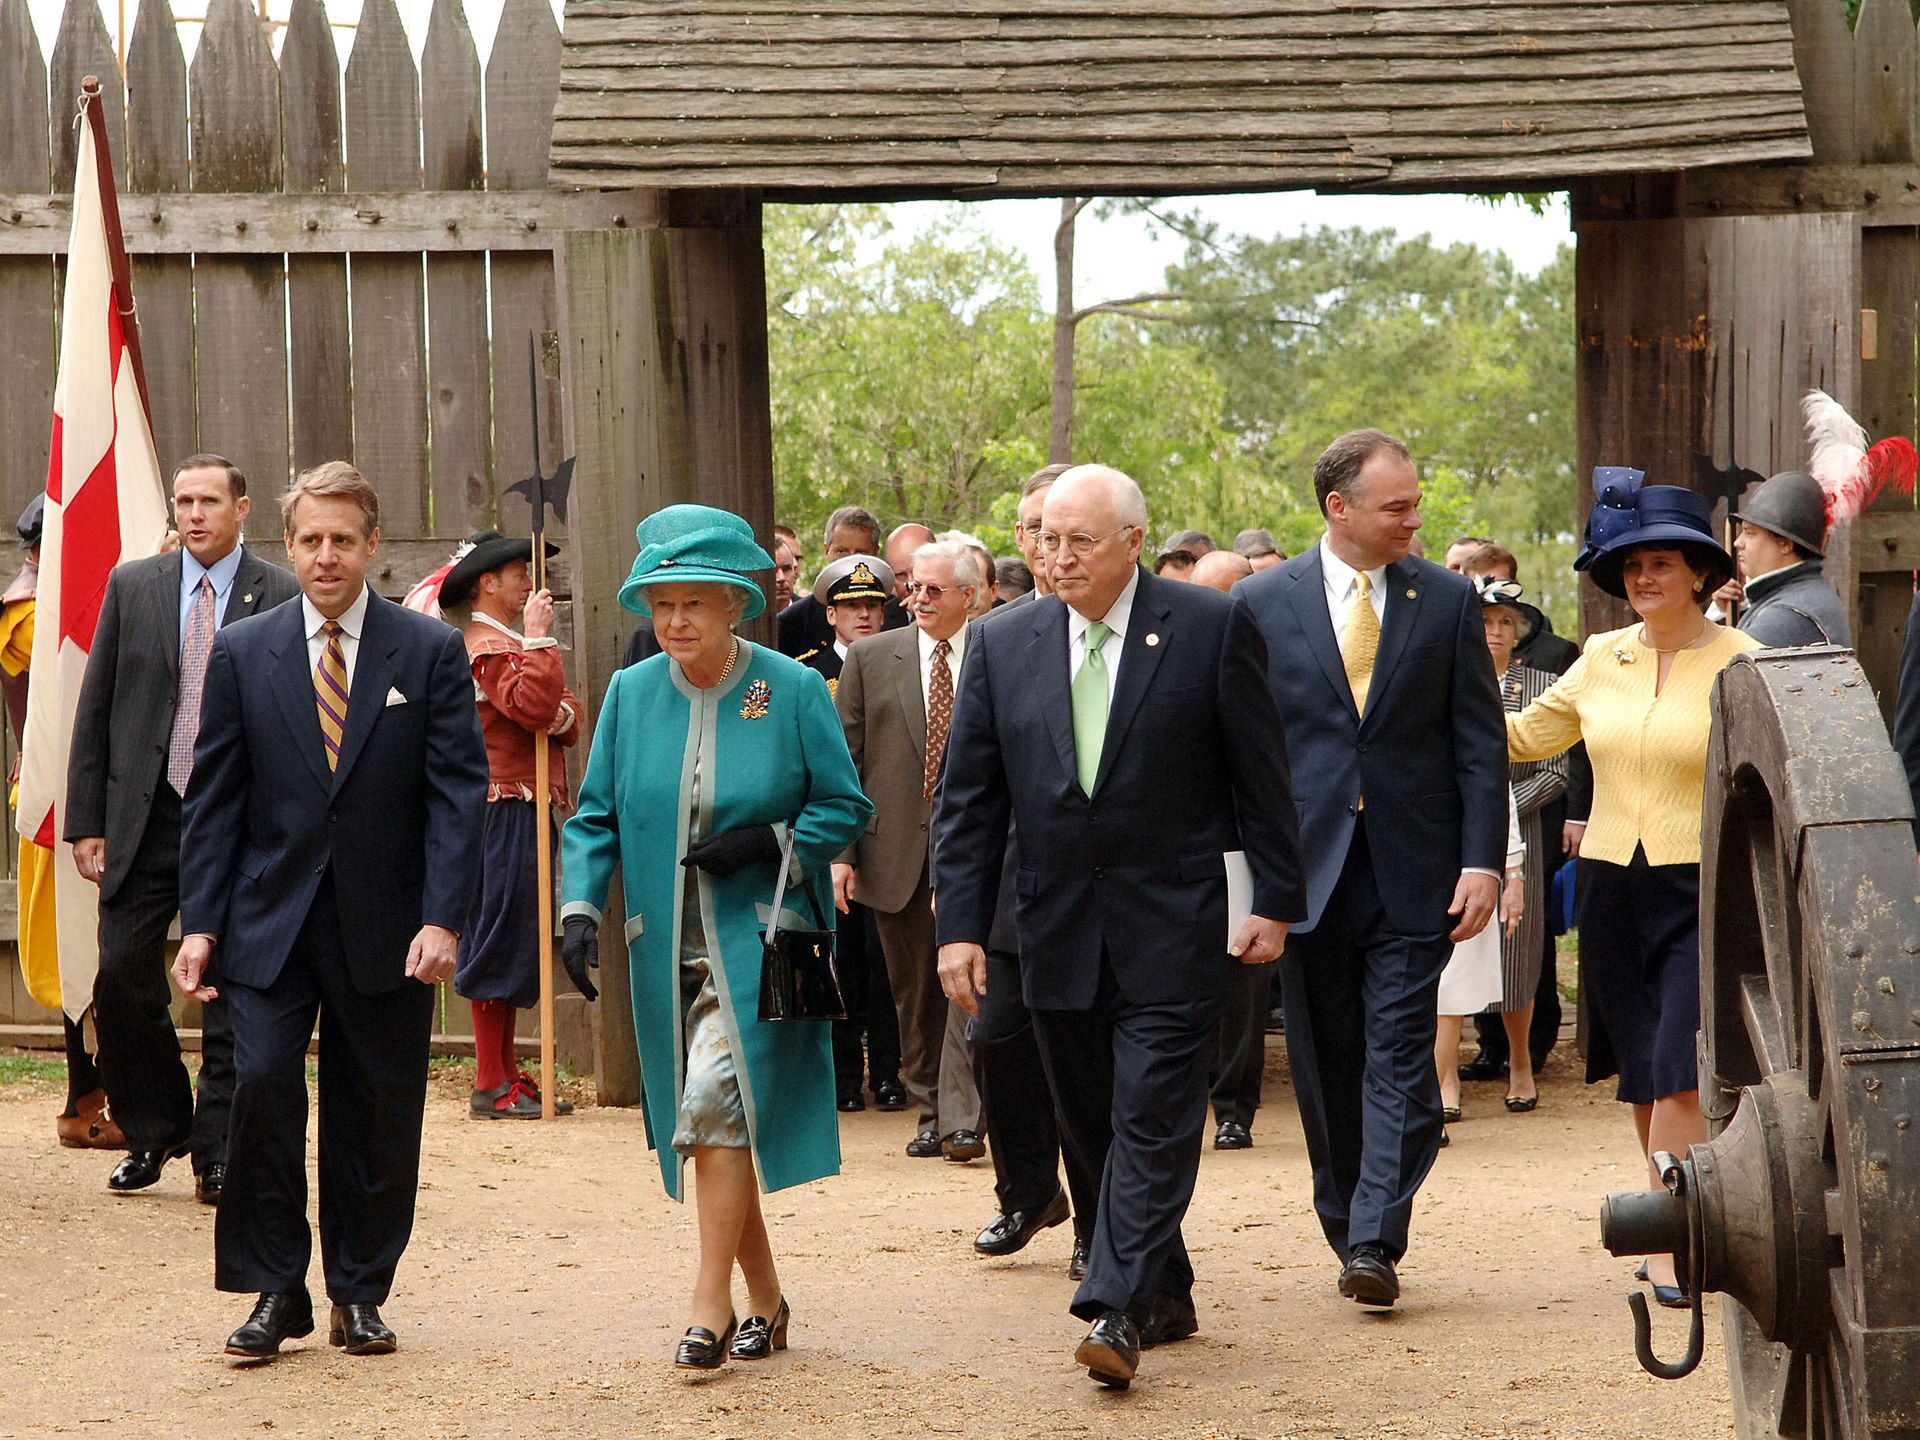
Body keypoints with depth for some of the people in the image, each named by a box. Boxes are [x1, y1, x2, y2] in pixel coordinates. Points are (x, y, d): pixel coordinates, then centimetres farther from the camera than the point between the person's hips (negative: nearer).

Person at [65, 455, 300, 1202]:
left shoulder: (283, 598, 0)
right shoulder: (131, 586, 7)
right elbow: (95, 710, 8)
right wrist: (86, 821, 2)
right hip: (145, 818, 2)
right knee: (123, 977, 1)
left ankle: (217, 1151, 12)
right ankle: (152, 1133, 20)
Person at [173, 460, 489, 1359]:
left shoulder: (430, 652, 1)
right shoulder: (241, 653, 6)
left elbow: (458, 791, -3)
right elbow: (213, 800, 6)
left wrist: (443, 919, -13)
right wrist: (200, 923, -1)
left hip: (386, 930, 0)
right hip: (270, 923, 0)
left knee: (377, 1113, 5)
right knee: (261, 1084, -12)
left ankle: (360, 1294, 19)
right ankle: (275, 1291, 2)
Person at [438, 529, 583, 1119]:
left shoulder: (510, 642, 22)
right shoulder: (486, 646, -11)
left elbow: (563, 717, 15)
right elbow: (533, 704, -27)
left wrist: (562, 715, -8)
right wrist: (540, 638, -18)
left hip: (528, 812, 11)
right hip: (503, 812, -11)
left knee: (517, 945, 13)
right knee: (498, 942, -8)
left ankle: (507, 1075, 19)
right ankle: (490, 1086, -5)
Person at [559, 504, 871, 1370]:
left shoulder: (793, 690, -5)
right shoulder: (630, 693, 4)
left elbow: (845, 808, 0)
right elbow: (594, 816, 8)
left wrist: (768, 842, -15)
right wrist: (580, 908, -7)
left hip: (758, 937, -4)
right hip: (667, 948, 4)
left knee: (717, 1101, -19)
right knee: (706, 1122, 8)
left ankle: (710, 1304, -11)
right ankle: (764, 1300, 22)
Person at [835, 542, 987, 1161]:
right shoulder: (870, 657, 7)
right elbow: (843, 760, 6)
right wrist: (839, 851, 0)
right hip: (896, 850, 2)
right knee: (914, 993, 9)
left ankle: (961, 1121, -14)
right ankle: (930, 1113, 21)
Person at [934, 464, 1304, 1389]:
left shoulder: (1210, 628, -4)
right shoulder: (1003, 643, 4)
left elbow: (1261, 773, 0)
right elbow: (969, 800, 5)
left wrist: (1275, 899, -3)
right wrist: (960, 926, -1)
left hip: (1172, 926, -4)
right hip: (1058, 927, 4)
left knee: (1153, 1116, -10)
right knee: (1094, 1125, 11)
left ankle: (1119, 1309, -13)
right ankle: (1165, 1294, 24)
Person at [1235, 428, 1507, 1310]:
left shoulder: (1448, 601, 4)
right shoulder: (1262, 603, 3)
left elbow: (1481, 742, 4)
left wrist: (1482, 861, -5)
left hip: (1415, 872, -1)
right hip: (1307, 866, 1)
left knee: (1400, 1057, -7)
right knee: (1326, 1064, 8)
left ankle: (1375, 1244, -9)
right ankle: (1347, 1231, 21)